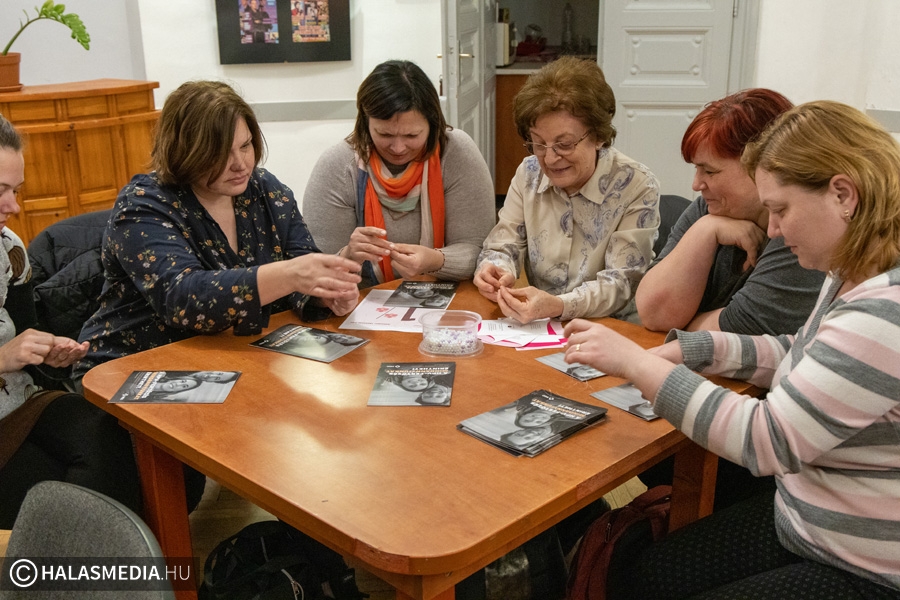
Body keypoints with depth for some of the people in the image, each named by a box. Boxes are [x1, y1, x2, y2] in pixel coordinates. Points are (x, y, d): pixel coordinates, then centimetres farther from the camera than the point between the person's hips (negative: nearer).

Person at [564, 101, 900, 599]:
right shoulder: (851, 276, 3)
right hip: (801, 523, 9)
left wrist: (635, 361, -24)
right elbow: (797, 356, 15)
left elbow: (768, 441, -29)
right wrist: (687, 350, 0)